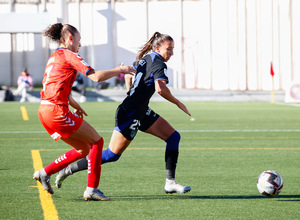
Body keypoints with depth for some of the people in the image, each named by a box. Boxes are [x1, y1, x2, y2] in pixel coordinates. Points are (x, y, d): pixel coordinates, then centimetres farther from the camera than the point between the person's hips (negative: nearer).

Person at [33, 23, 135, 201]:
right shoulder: (68, 55, -7)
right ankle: (92, 189, 0)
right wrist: (120, 70, -4)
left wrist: (74, 104, 32)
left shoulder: (55, 56, 20)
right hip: (57, 111, -9)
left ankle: (45, 173, 12)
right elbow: (96, 76, -15)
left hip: (45, 111, 9)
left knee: (84, 149, 15)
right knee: (97, 141, 1)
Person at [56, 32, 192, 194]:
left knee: (173, 137, 5)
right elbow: (160, 89, -31)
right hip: (130, 115, -10)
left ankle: (170, 182, 4)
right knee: (111, 155, -4)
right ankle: (68, 170, 5)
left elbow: (128, 75, 27)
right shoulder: (158, 63, -16)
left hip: (142, 112, 10)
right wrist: (178, 103, -19)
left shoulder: (146, 59, 12)